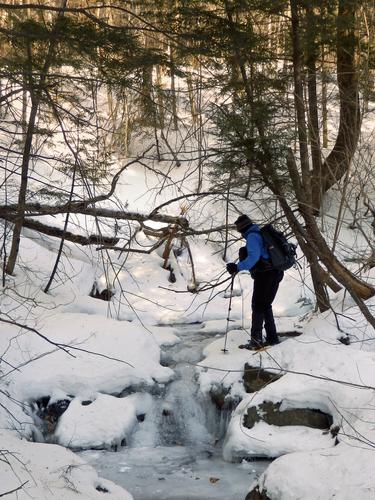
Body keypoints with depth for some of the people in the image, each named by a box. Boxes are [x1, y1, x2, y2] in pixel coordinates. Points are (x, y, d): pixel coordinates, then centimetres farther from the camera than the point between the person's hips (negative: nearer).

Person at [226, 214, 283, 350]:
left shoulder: (252, 236, -12)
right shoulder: (262, 233, 17)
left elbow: (254, 257, -26)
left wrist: (238, 267, -32)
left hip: (264, 275, -9)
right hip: (276, 273, 9)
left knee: (257, 306, -3)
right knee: (266, 305, 17)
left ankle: (256, 340, -8)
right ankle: (272, 338, 17)